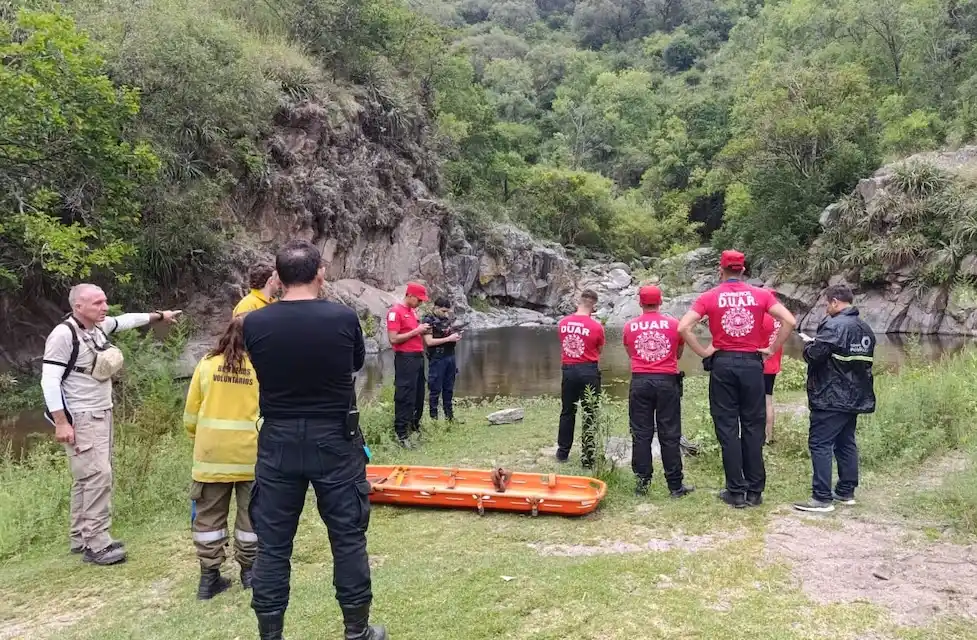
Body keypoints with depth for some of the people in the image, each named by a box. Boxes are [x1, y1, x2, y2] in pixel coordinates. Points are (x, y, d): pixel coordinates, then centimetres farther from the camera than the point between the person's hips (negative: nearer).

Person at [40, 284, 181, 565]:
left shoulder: (99, 326, 5)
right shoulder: (63, 335, -18)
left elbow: (126, 320, 26)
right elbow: (49, 381, -19)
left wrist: (159, 315, 34)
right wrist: (61, 423, -22)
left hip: (102, 415, 9)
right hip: (81, 419, -9)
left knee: (88, 478, 12)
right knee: (97, 475, -13)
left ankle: (80, 539, 21)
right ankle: (96, 545, -8)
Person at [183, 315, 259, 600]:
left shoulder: (207, 363, 3)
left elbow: (191, 412, 7)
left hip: (212, 452, 2)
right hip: (252, 453, -1)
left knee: (209, 514, 11)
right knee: (251, 513, 12)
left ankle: (209, 576, 16)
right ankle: (249, 570, 23)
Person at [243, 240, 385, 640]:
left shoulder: (254, 323, -9)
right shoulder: (343, 318, -13)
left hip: (278, 443, 1)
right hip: (334, 441, -1)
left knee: (272, 543, 12)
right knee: (348, 537, 13)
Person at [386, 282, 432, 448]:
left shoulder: (412, 311, 15)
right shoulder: (395, 312, -11)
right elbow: (393, 339, -17)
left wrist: (423, 331, 4)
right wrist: (416, 331, -16)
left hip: (418, 357, 9)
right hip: (405, 359, -9)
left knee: (419, 395, 15)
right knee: (405, 397, -6)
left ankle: (415, 427, 27)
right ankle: (401, 434, -2)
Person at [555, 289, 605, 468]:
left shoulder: (563, 323, 0)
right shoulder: (596, 327, -10)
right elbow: (599, 351, 2)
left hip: (568, 370, 4)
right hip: (588, 371, -4)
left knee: (567, 412, 17)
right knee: (590, 416, 5)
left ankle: (562, 452, 26)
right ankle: (587, 458, 7)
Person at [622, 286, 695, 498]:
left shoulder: (630, 326, 4)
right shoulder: (673, 323, 1)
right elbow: (679, 354, 16)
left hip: (640, 381, 1)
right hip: (667, 381, -1)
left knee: (641, 434, 6)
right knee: (670, 435, 4)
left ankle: (641, 482, 8)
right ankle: (675, 485, 9)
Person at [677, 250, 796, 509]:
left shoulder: (709, 297, -1)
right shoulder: (760, 295, 2)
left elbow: (684, 327, -12)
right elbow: (789, 321, -7)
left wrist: (703, 352, -3)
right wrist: (771, 349, 1)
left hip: (723, 364, -1)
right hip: (752, 364, 1)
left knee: (728, 428, 5)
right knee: (753, 427, 9)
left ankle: (736, 492, 8)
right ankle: (755, 491, 14)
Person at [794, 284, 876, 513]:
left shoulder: (834, 325, -16)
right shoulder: (865, 328, 13)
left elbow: (814, 355, -22)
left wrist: (809, 342, 2)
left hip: (831, 398, -9)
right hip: (855, 397, 9)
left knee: (820, 444, -6)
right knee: (846, 443, 17)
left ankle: (822, 498, -8)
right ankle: (846, 492, 24)